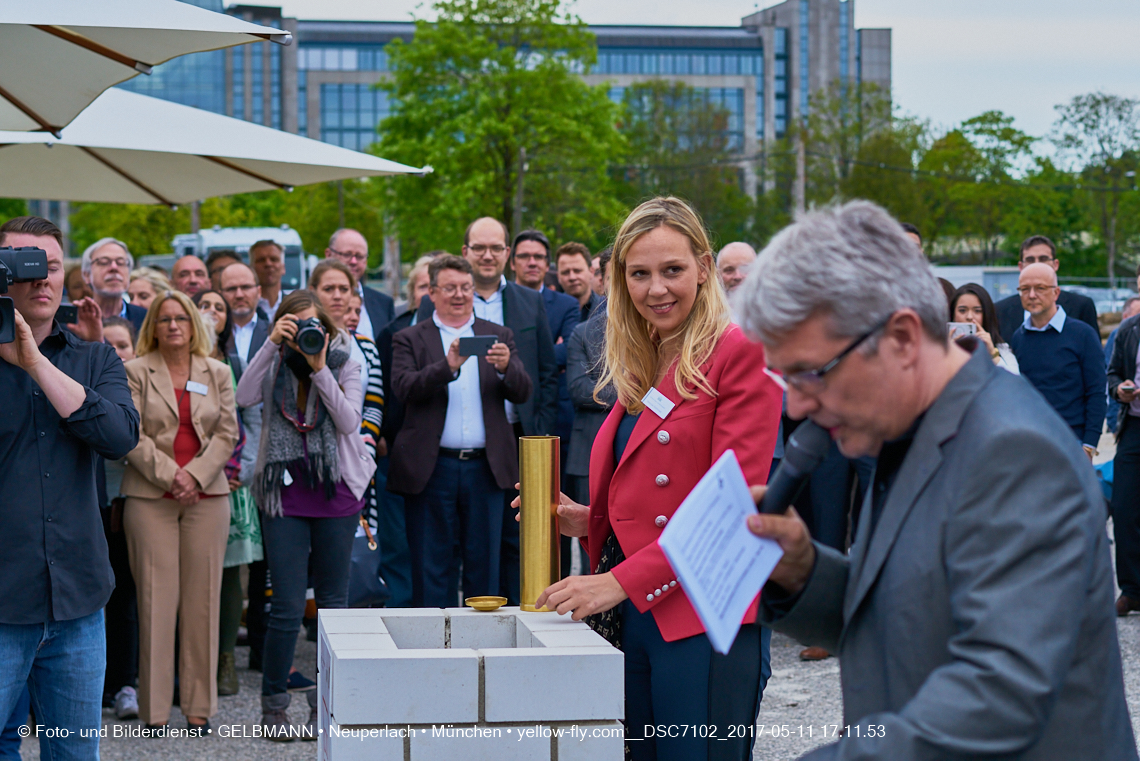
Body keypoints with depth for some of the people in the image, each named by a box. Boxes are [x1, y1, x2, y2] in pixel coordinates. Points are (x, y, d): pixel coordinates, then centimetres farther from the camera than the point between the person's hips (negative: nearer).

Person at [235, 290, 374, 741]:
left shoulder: (344, 364, 3)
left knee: (333, 602, 6)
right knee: (287, 606, -4)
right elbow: (244, 397, -15)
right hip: (285, 496, -1)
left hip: (336, 496, 1)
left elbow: (349, 422, -9)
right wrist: (272, 344, -18)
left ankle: (324, 705, 16)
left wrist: (320, 369, -17)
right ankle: (273, 707, 9)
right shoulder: (274, 365, 4)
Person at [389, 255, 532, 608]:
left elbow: (522, 393, 2)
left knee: (483, 562, 6)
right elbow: (405, 388, -11)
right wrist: (448, 365, -26)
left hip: (485, 467, 2)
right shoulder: (409, 339, 6)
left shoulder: (499, 337, 12)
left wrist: (506, 367, -20)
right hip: (432, 469, -2)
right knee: (432, 564, 3)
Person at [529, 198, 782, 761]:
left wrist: (621, 581, -18)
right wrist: (587, 520, 2)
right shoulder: (639, 368, 17)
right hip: (635, 614, 7)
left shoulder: (739, 353, -7)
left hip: (702, 619, -7)